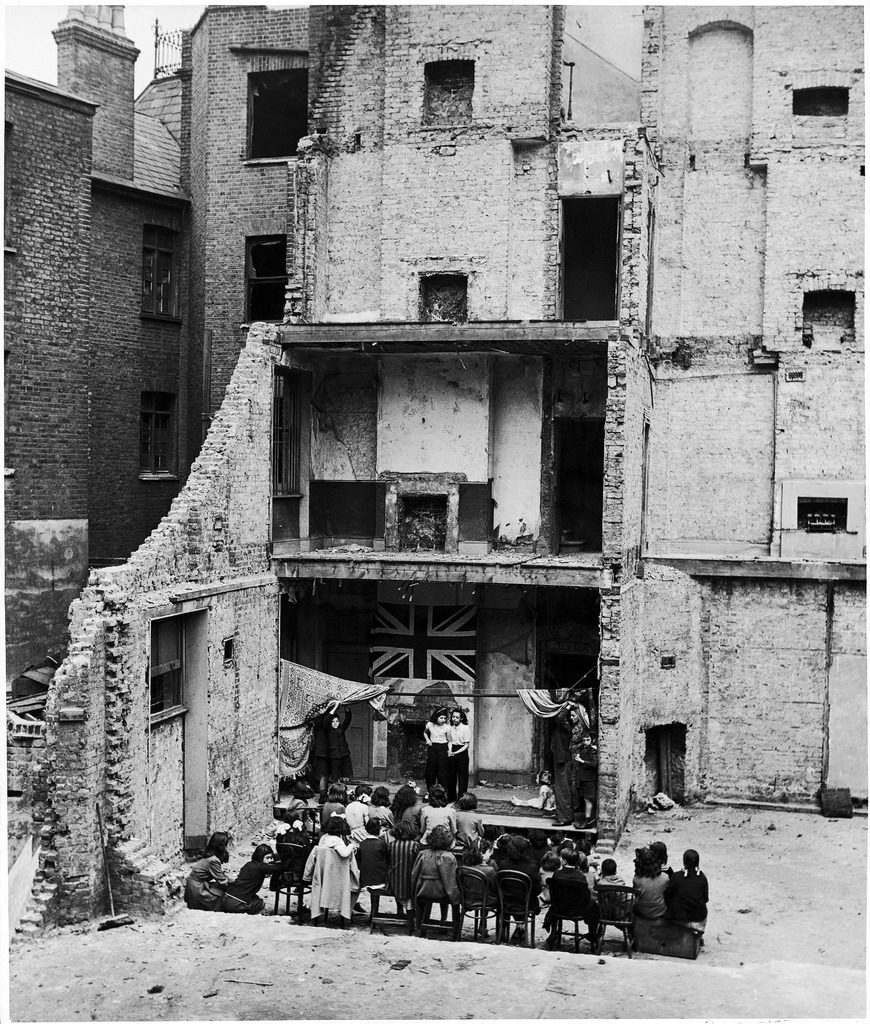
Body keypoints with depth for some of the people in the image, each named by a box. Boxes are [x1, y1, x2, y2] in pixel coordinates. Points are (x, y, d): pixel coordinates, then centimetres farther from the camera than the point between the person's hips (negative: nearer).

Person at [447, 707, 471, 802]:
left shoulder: (465, 728, -10)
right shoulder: (450, 728, 5)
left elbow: (467, 744, -10)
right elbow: (449, 741, 12)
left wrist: (456, 752, -17)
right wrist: (450, 750, -7)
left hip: (462, 752, -5)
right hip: (452, 753, 5)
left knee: (462, 776, -1)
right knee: (451, 775, 9)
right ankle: (451, 797, 20)